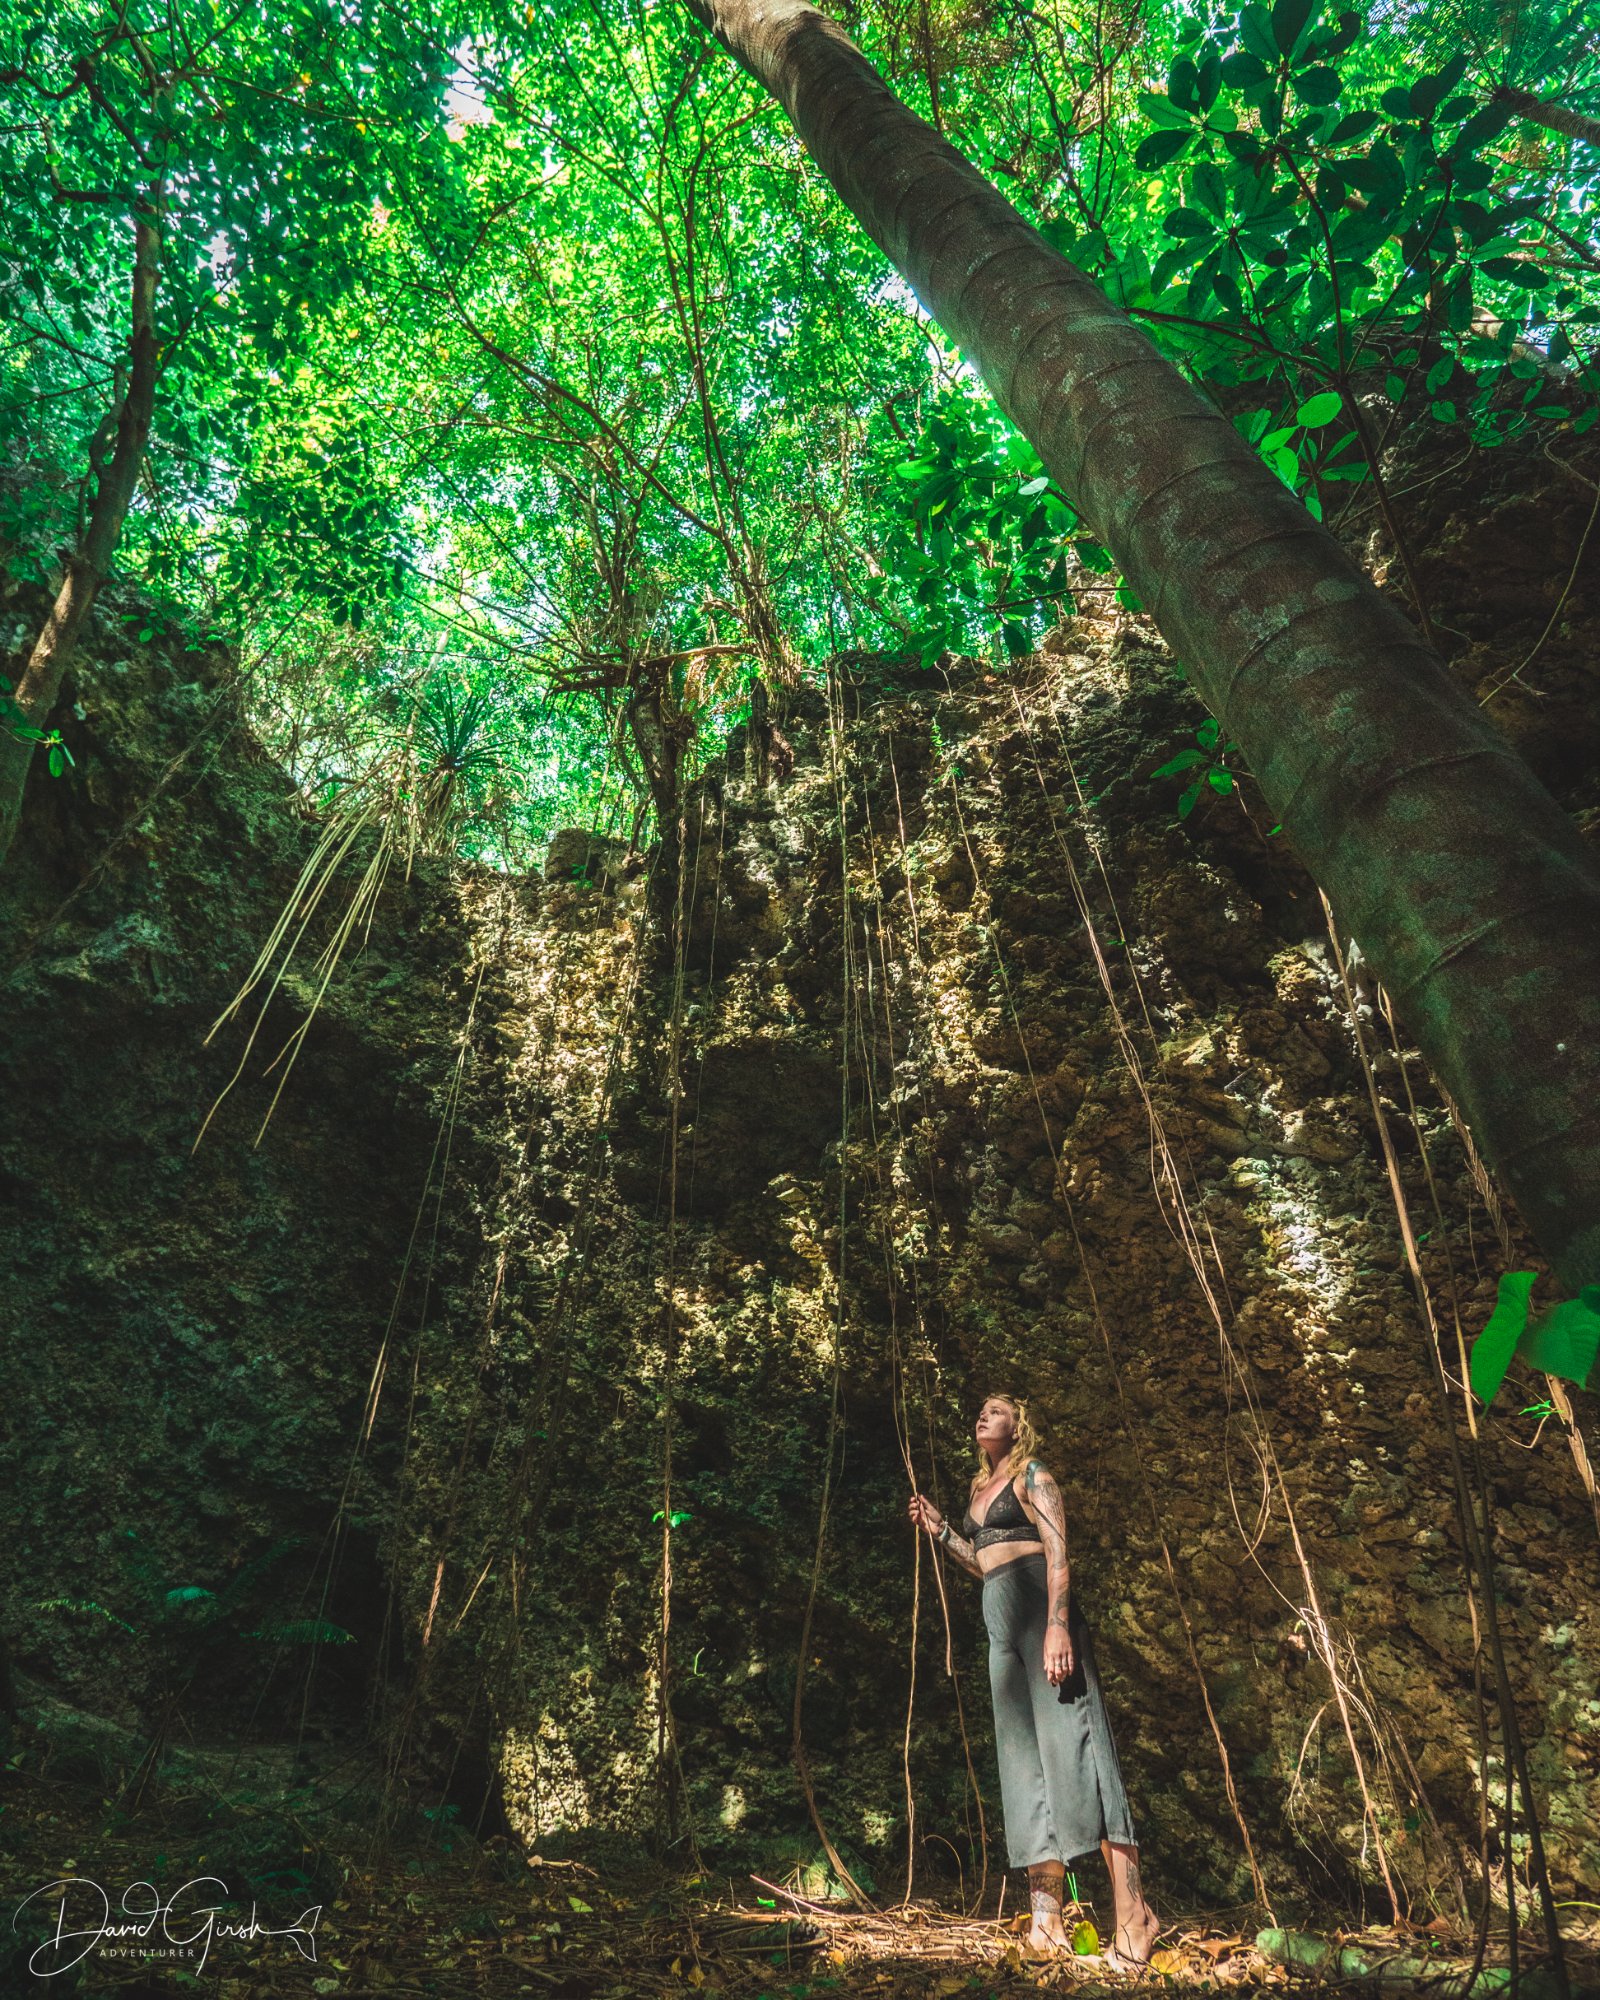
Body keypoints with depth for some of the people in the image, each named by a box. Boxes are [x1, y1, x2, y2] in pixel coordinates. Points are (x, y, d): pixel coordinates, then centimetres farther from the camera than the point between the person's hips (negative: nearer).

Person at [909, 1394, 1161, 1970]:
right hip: (1000, 1620, 8)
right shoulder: (980, 1489, 21)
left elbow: (1058, 1554, -10)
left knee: (1070, 1742, -13)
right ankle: (1047, 1913, 5)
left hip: (1039, 1609, -8)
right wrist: (938, 1531, 18)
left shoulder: (1033, 1476, 1)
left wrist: (1058, 1625, -23)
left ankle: (1133, 1913, -11)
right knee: (1025, 1756, 4)